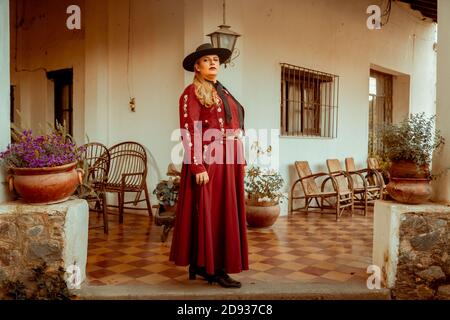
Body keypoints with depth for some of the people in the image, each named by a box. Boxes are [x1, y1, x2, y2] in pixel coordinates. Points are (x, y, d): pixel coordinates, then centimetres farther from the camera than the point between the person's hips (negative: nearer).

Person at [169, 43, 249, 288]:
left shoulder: (224, 92, 20)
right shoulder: (192, 93, -4)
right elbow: (189, 132, -13)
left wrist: (241, 161, 16)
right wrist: (198, 166, -20)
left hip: (228, 163, 8)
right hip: (208, 162, -8)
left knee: (225, 213, 10)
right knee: (208, 213, -2)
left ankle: (203, 266, 22)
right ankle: (212, 268, 8)